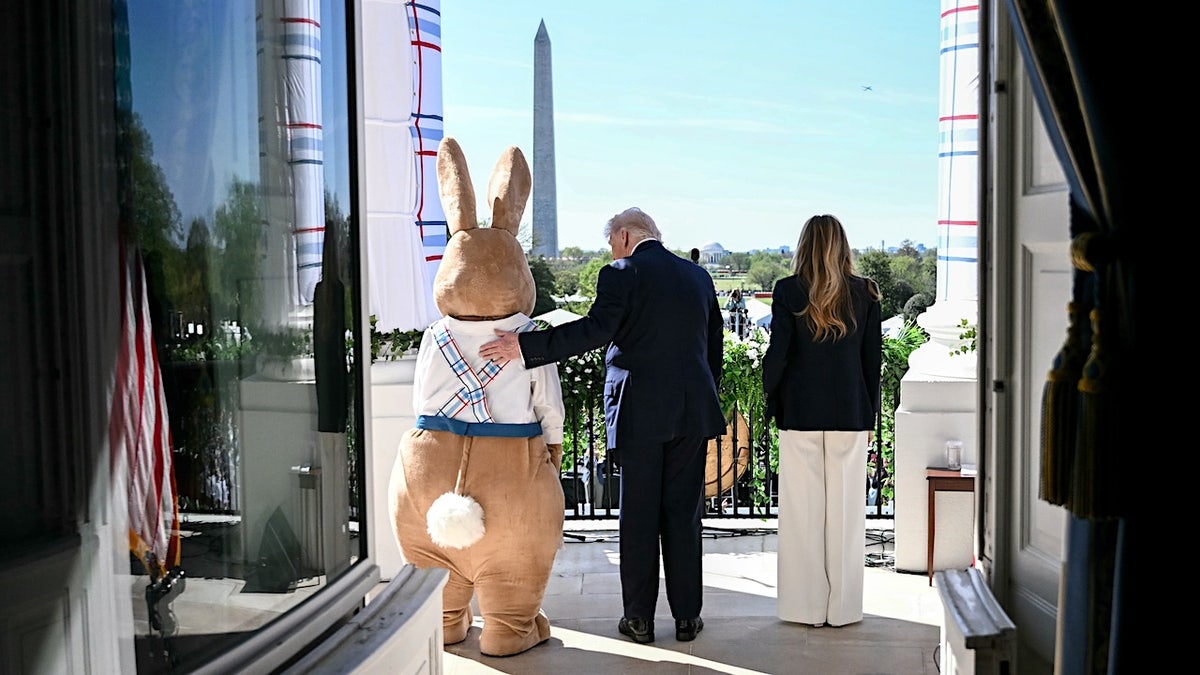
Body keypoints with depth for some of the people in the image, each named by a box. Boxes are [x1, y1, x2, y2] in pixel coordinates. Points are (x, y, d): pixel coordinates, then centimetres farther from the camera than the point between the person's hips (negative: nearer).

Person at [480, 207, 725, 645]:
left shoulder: (622, 275, -7)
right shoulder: (699, 277, 11)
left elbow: (595, 330, -20)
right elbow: (714, 345, 15)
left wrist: (524, 346, -20)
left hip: (641, 412, -4)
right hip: (693, 411, 4)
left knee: (638, 516, 6)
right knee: (683, 515, 10)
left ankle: (639, 618, 12)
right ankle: (687, 616, 14)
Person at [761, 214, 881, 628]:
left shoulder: (789, 291, -5)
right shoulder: (865, 293, 1)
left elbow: (776, 354, -7)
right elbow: (873, 357, 4)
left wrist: (771, 401, 7)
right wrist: (869, 413, 12)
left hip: (800, 413, -2)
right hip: (850, 414, 2)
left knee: (803, 510, 6)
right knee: (845, 509, 7)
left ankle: (806, 607, 11)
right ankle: (843, 608, 13)